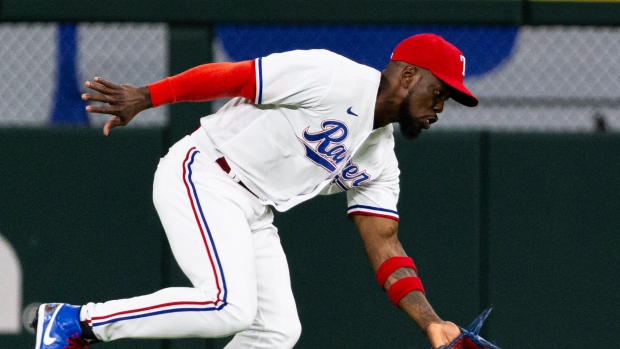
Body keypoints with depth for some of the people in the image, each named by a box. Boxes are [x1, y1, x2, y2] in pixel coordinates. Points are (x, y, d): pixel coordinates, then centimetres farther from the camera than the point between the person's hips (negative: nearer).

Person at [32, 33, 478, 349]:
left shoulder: (378, 162, 12)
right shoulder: (336, 80, -13)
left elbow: (386, 249, 10)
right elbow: (232, 76, -14)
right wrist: (144, 97, -18)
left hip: (253, 215, 9)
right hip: (202, 178, -9)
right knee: (230, 306, -26)